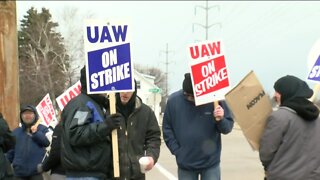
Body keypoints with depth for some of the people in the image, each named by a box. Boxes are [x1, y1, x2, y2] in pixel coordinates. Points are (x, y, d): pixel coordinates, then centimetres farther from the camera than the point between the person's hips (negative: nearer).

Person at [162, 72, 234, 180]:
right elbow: (167, 129, 2)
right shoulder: (174, 100, -7)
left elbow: (228, 127, -5)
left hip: (210, 163, -1)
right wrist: (177, 151, -5)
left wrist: (221, 120, -26)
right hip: (185, 164, 2)